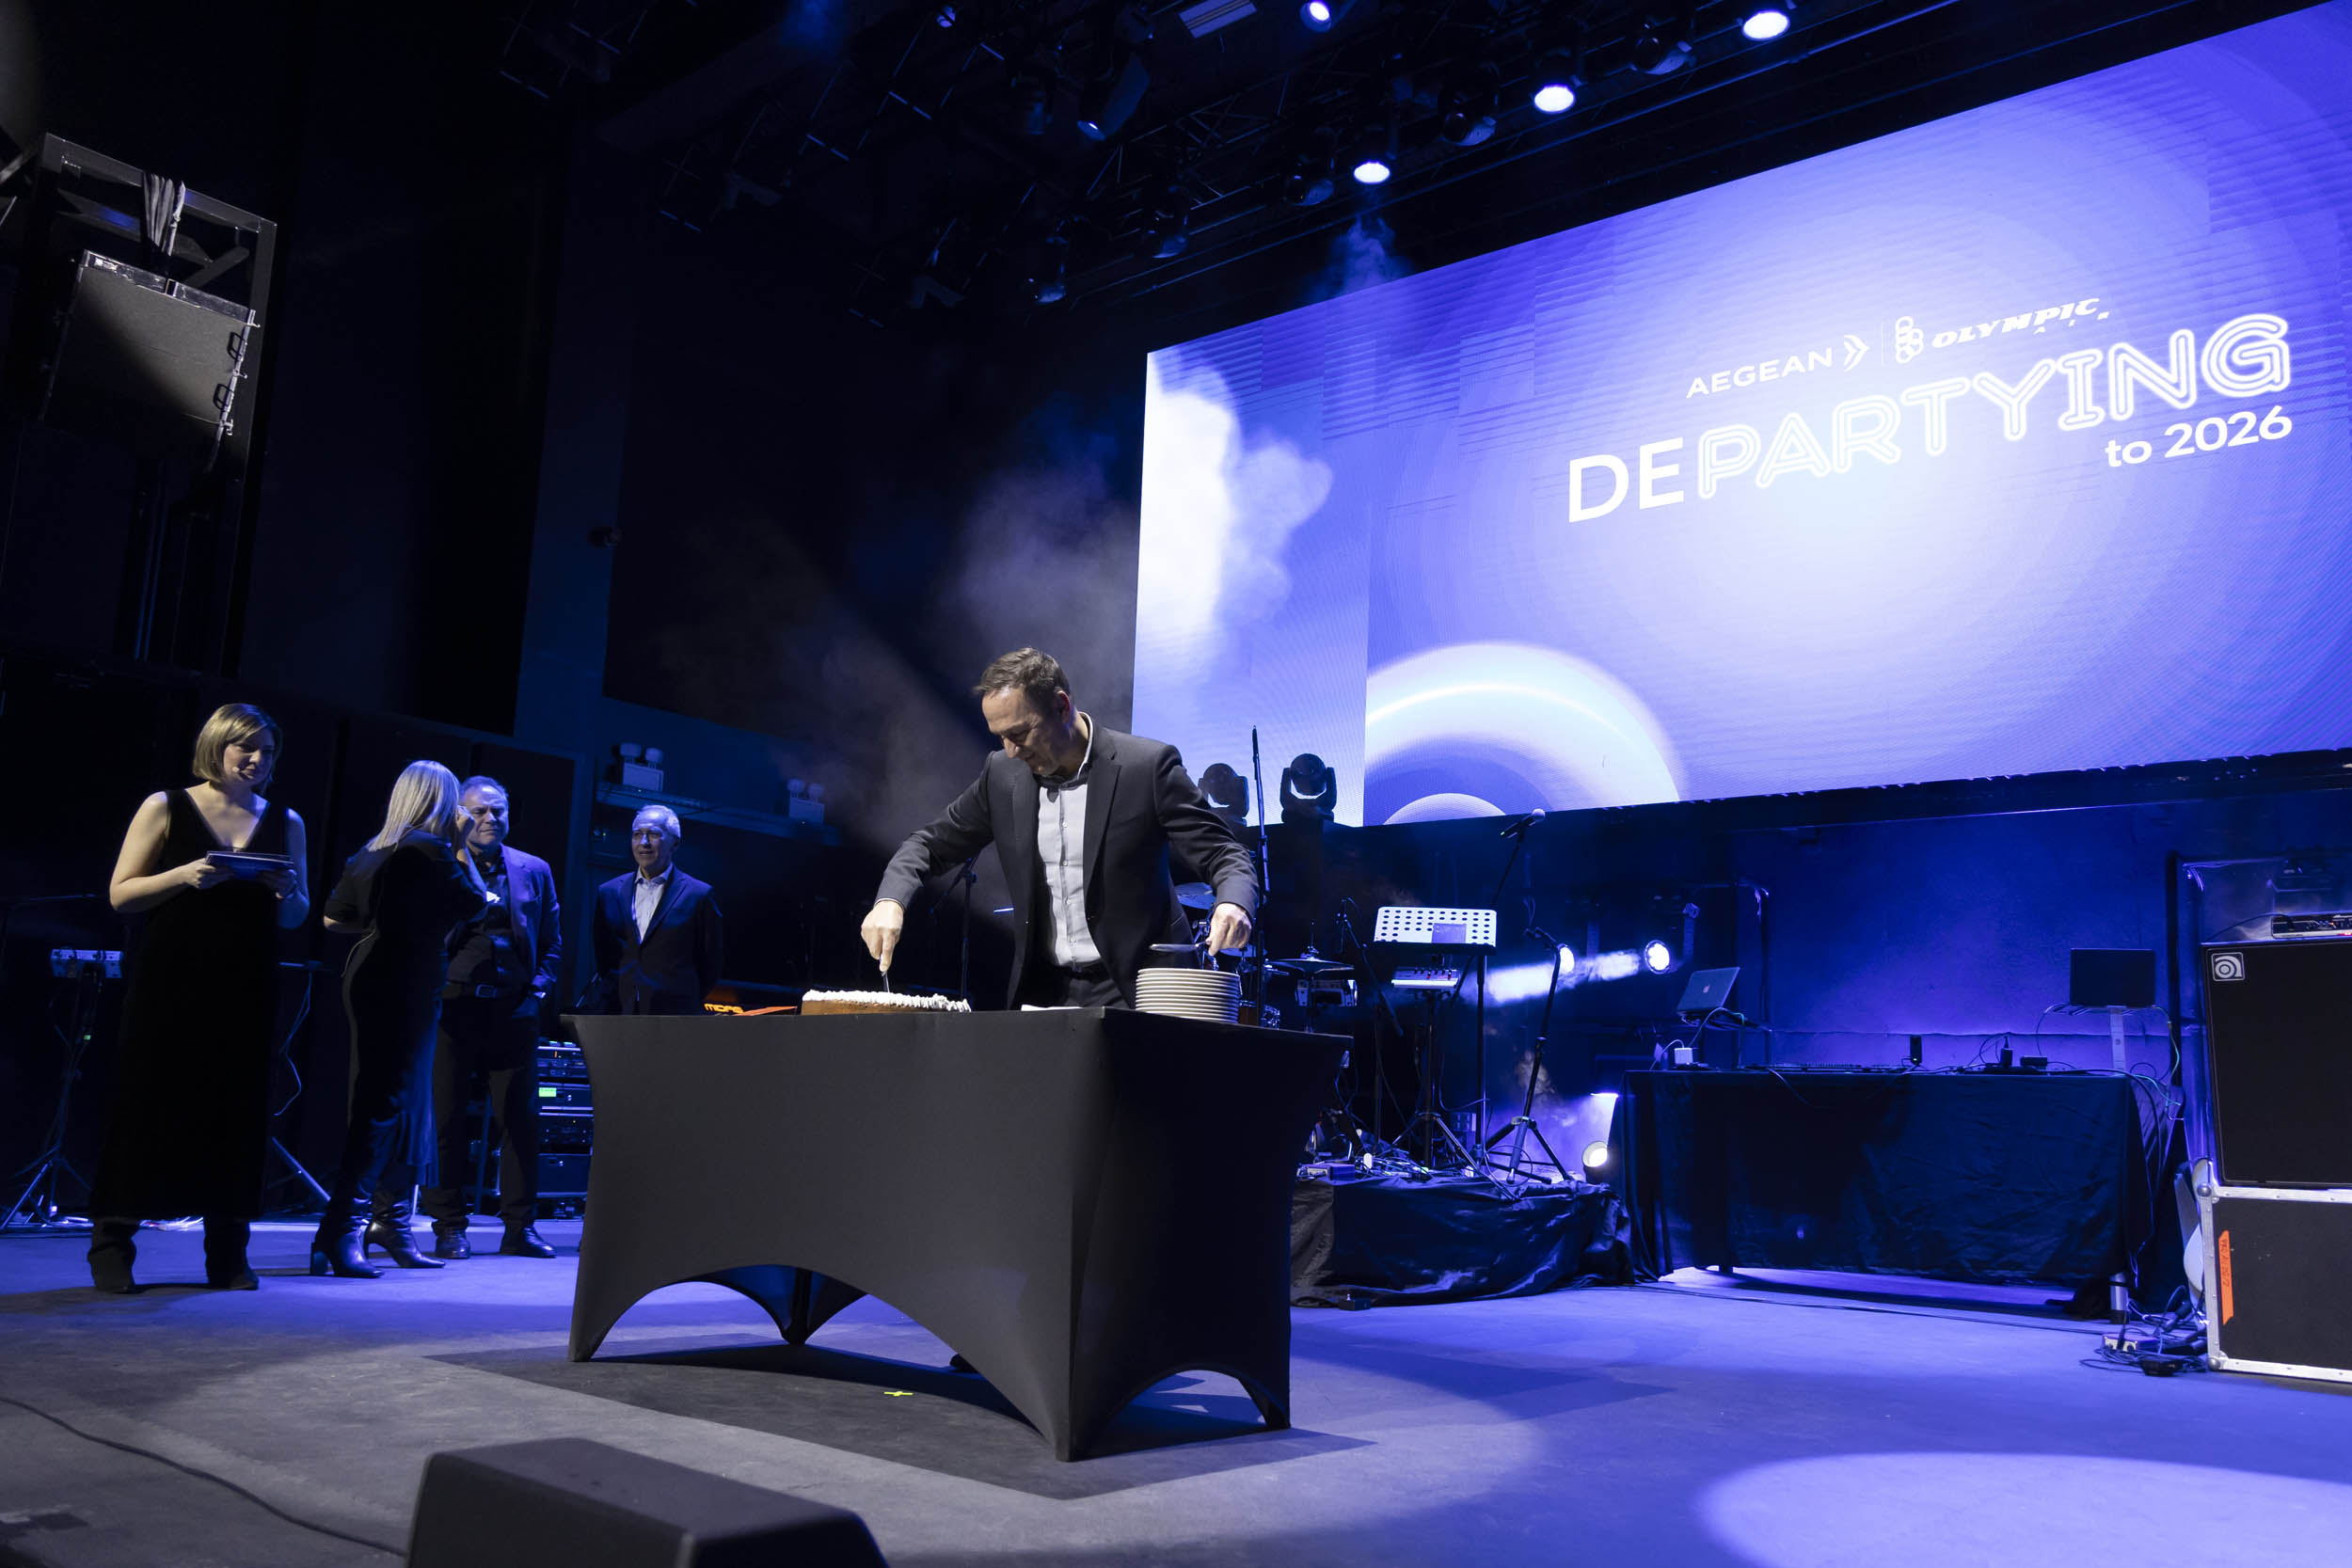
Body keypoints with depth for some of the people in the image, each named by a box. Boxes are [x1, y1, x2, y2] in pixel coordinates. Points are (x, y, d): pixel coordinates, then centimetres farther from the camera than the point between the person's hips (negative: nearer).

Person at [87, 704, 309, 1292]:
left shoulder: (284, 823, 12)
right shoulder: (166, 808, 4)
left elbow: (297, 916, 13)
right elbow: (121, 894, -1)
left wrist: (286, 892, -9)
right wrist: (184, 876, -16)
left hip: (245, 990, 3)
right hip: (169, 985, -2)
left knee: (235, 1112, 2)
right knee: (147, 1106, -2)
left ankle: (227, 1254, 9)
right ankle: (111, 1244, 10)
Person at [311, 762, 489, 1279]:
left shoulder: (374, 850, 13)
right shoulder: (431, 849, -11)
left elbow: (333, 917, 18)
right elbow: (474, 903, -2)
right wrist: (460, 846, 6)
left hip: (370, 979, 9)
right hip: (405, 985, -9)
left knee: (382, 1103, 13)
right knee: (388, 1104, -8)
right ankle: (338, 1231, -10)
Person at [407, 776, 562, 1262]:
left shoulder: (534, 871, 13)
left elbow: (552, 943, 13)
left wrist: (537, 990, 0)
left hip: (513, 1010, 2)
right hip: (453, 1005, -2)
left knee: (521, 1119, 2)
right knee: (445, 1118, 1)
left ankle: (520, 1227, 9)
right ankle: (450, 1227, 11)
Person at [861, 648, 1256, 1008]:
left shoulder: (1148, 765, -11)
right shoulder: (1002, 774, 3)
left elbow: (1223, 855, -9)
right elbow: (931, 844, 13)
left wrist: (1233, 903, -32)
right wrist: (890, 900, -7)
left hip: (1131, 991, -4)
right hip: (1042, 991, 4)